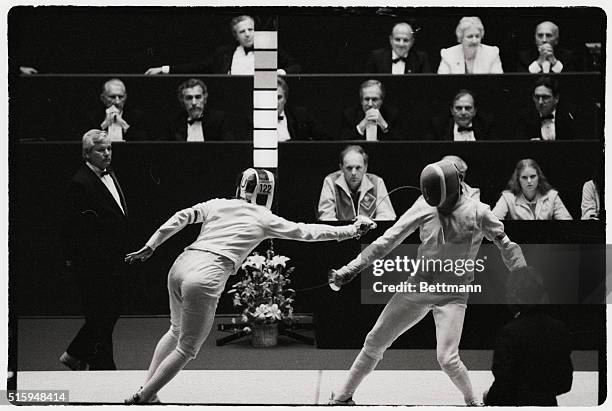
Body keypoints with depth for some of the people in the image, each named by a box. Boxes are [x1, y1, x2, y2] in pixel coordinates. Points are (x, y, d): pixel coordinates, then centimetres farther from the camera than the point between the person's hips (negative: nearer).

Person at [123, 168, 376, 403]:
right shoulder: (264, 219, 10)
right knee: (186, 350, 10)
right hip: (205, 277, -6)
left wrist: (150, 247, 9)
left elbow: (181, 218, 8)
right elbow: (308, 232, 13)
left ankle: (145, 389, 26)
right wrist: (351, 230, 21)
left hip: (180, 266, 6)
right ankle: (142, 398, 5)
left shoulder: (217, 204, 18)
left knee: (176, 331, 30)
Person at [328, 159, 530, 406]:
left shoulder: (478, 212, -15)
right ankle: (343, 396, 24)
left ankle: (473, 401, 9)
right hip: (418, 287, 3)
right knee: (375, 342, 7)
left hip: (452, 295, -3)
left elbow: (506, 246, -4)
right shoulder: (425, 207, -8)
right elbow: (389, 240, -3)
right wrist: (352, 269, -6)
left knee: (447, 358, -18)